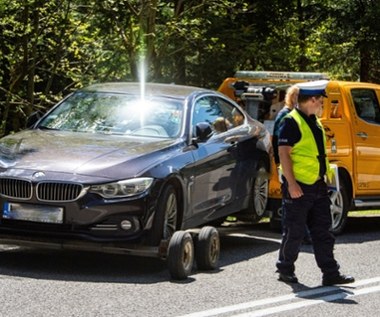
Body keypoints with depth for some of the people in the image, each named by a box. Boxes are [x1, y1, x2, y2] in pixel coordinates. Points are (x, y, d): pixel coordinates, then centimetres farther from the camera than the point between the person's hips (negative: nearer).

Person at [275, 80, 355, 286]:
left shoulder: (314, 122, 16)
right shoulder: (291, 122, -13)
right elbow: (283, 153, -17)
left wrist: (325, 174, 21)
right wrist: (291, 184, -22)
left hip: (317, 186, 9)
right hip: (298, 187, -9)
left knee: (322, 232, 6)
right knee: (294, 232, 0)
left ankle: (330, 273, 6)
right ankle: (285, 269, 15)